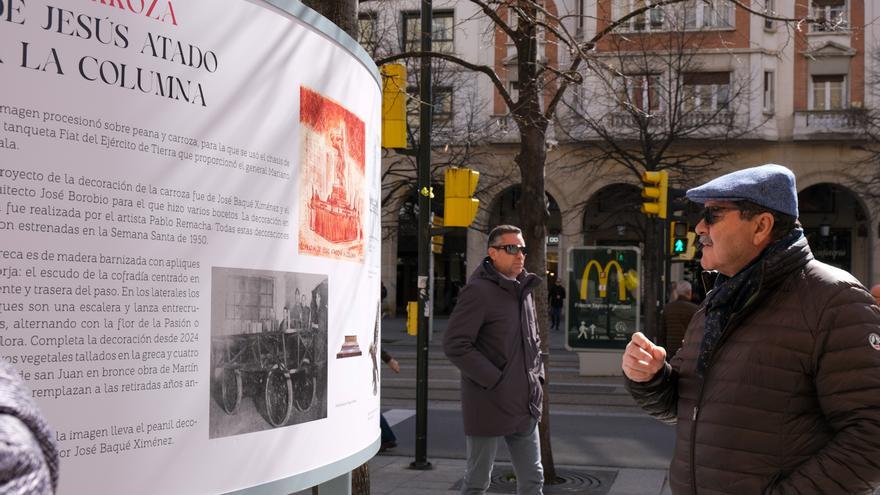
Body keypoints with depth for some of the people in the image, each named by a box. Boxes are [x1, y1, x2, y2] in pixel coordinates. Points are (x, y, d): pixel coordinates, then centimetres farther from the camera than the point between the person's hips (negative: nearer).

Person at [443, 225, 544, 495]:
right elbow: (454, 345, -20)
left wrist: (537, 376, 11)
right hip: (489, 404, -7)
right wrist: (495, 380, -19)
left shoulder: (525, 290, 11)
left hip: (525, 406, 8)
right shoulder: (478, 291, -14)